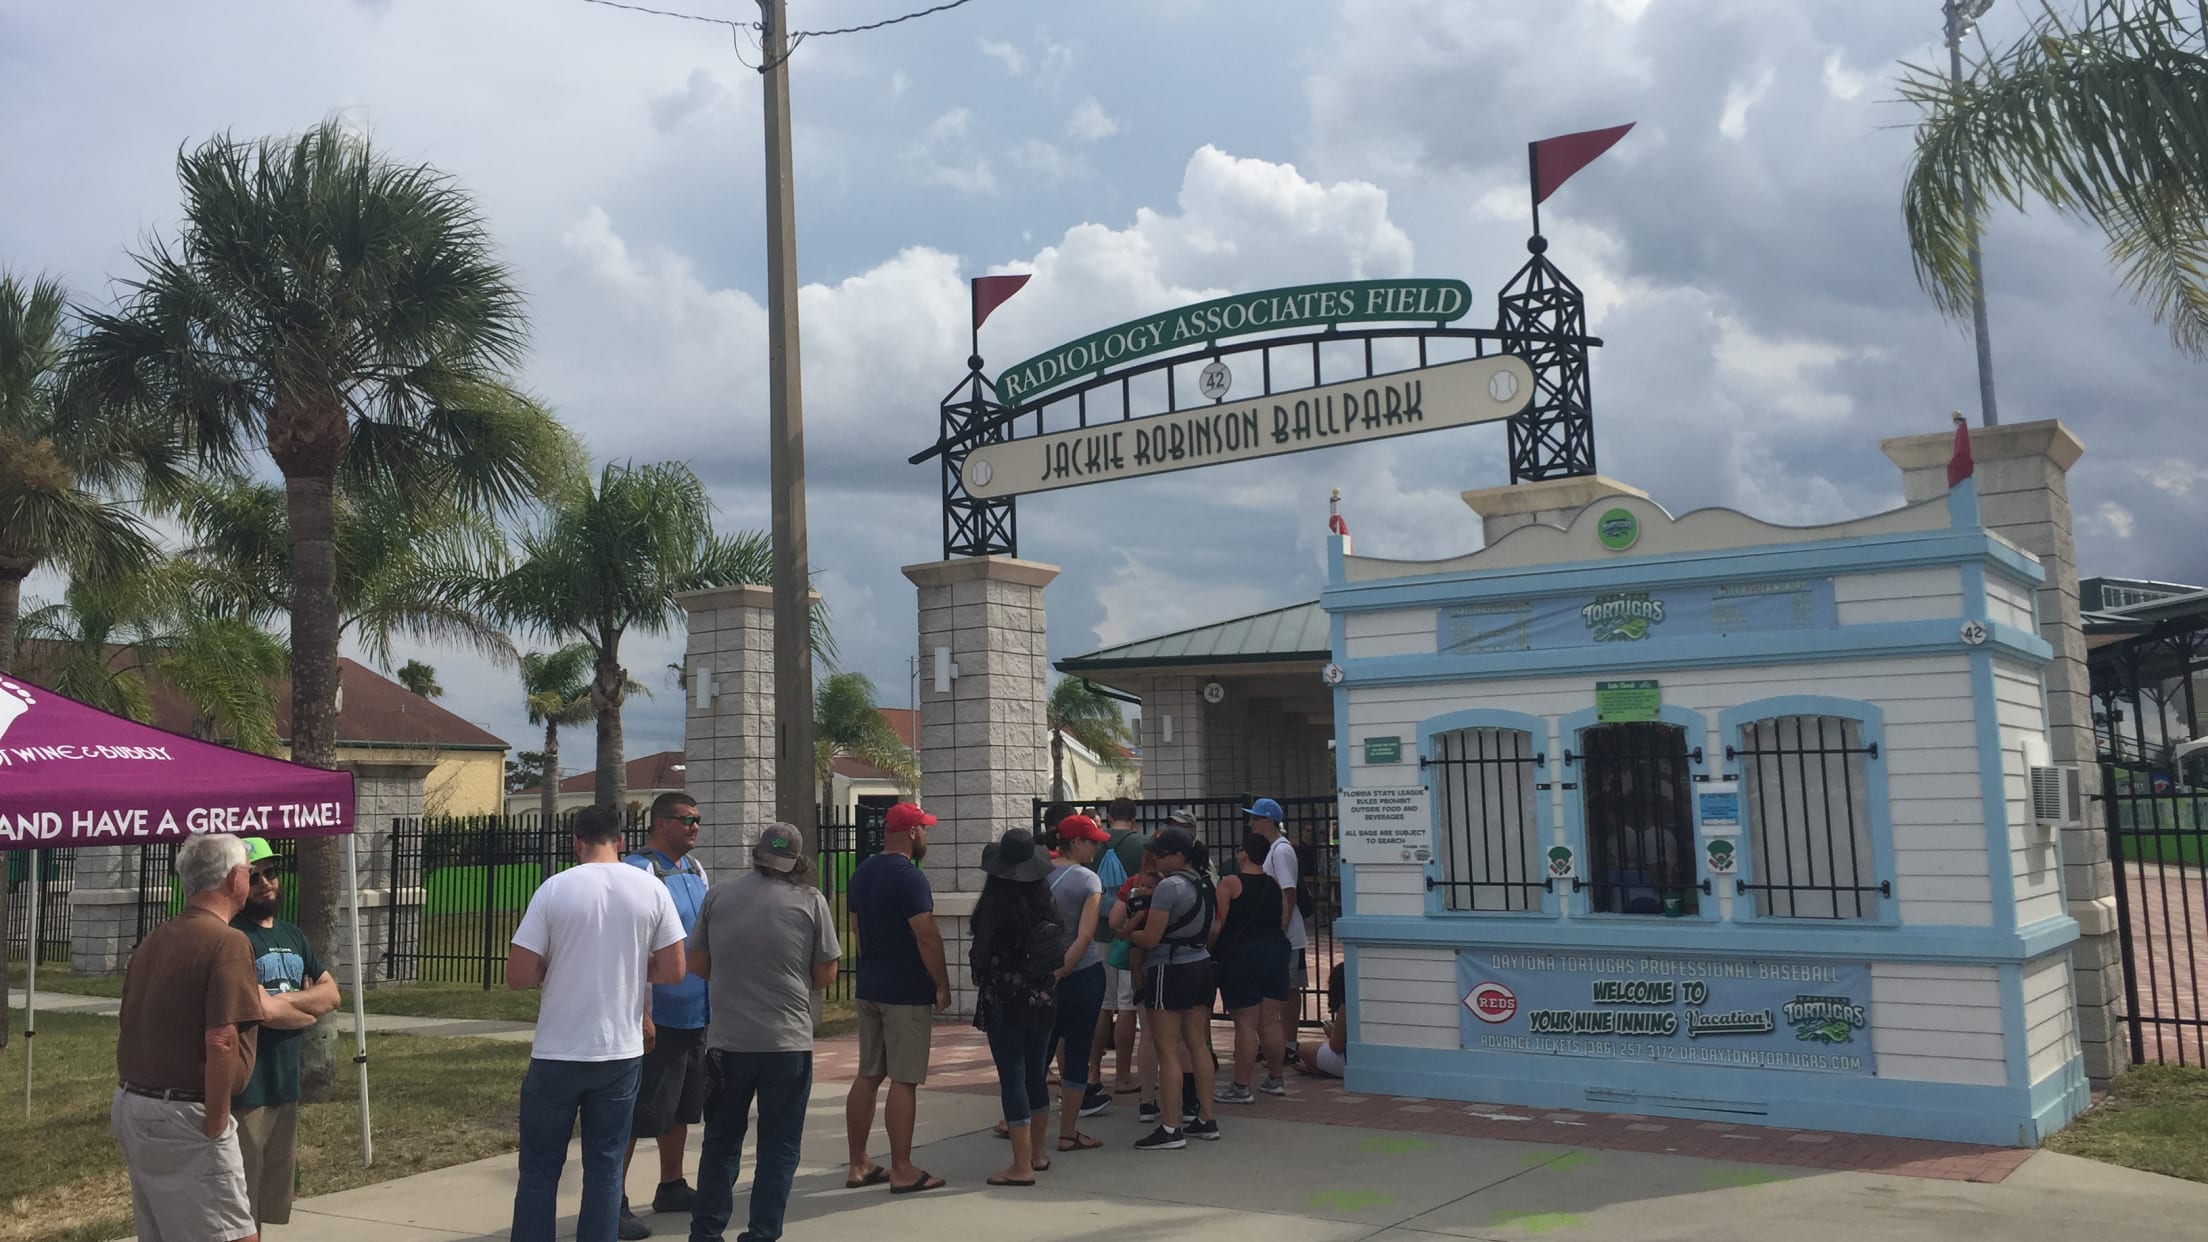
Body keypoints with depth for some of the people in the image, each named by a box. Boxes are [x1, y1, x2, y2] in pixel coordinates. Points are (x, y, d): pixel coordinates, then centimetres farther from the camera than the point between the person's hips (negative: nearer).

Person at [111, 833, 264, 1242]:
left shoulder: (153, 940, 12)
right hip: (184, 1116, -9)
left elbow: (129, 1028, 20)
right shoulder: (227, 942, -16)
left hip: (133, 1107, 9)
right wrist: (215, 1127, -16)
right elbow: (221, 1043, -23)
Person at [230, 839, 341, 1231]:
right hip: (244, 1092, -8)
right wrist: (308, 1008, 0)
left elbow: (331, 993, 11)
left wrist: (286, 1000, -8)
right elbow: (262, 1010, -19)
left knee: (265, 1205, 17)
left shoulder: (293, 935, 14)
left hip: (286, 1087, 8)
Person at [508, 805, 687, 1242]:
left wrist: (555, 965, 10)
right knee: (605, 1166, 11)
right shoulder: (651, 889, -2)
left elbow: (518, 976, -9)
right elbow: (673, 970, 0)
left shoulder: (554, 889, -8)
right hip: (621, 1052, 2)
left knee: (539, 1167, 11)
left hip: (557, 1053, -2)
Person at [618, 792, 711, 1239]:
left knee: (682, 1108, 18)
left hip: (696, 1014, 8)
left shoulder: (696, 870, 12)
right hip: (659, 1016, -8)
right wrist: (642, 1014, -22)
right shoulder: (639, 871, -14)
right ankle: (614, 1202, 5)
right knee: (637, 1114, -3)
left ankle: (671, 1187, 30)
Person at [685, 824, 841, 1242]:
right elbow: (826, 975, -1)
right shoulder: (809, 900, -5)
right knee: (779, 1146, 8)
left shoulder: (718, 895, 1)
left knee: (721, 1142, 16)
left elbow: (697, 965, 8)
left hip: (727, 1040, 2)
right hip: (788, 1041, -2)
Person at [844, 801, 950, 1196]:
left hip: (869, 987, 8)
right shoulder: (909, 877, -16)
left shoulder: (862, 874, 11)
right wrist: (943, 986, -11)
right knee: (904, 1081, -3)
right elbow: (927, 937, -19)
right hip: (907, 993, -8)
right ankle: (902, 1170, 1)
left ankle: (858, 1165, 17)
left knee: (867, 1076, 12)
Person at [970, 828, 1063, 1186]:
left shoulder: (995, 905, -16)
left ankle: (1021, 1165, -1)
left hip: (1003, 999, -6)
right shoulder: (1046, 902, 0)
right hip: (1042, 999, 6)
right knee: (1036, 1075, 17)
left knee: (1012, 1078, -2)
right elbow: (1059, 954, 5)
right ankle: (1037, 1153, 29)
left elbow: (982, 954, -12)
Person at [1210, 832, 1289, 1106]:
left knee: (1245, 1024, -4)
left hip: (1241, 954, -6)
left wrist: (1208, 951, -3)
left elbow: (1218, 924, -12)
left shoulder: (1230, 883, -9)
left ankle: (1241, 1087, 0)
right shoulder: (1274, 884, 9)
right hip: (1275, 950, 6)